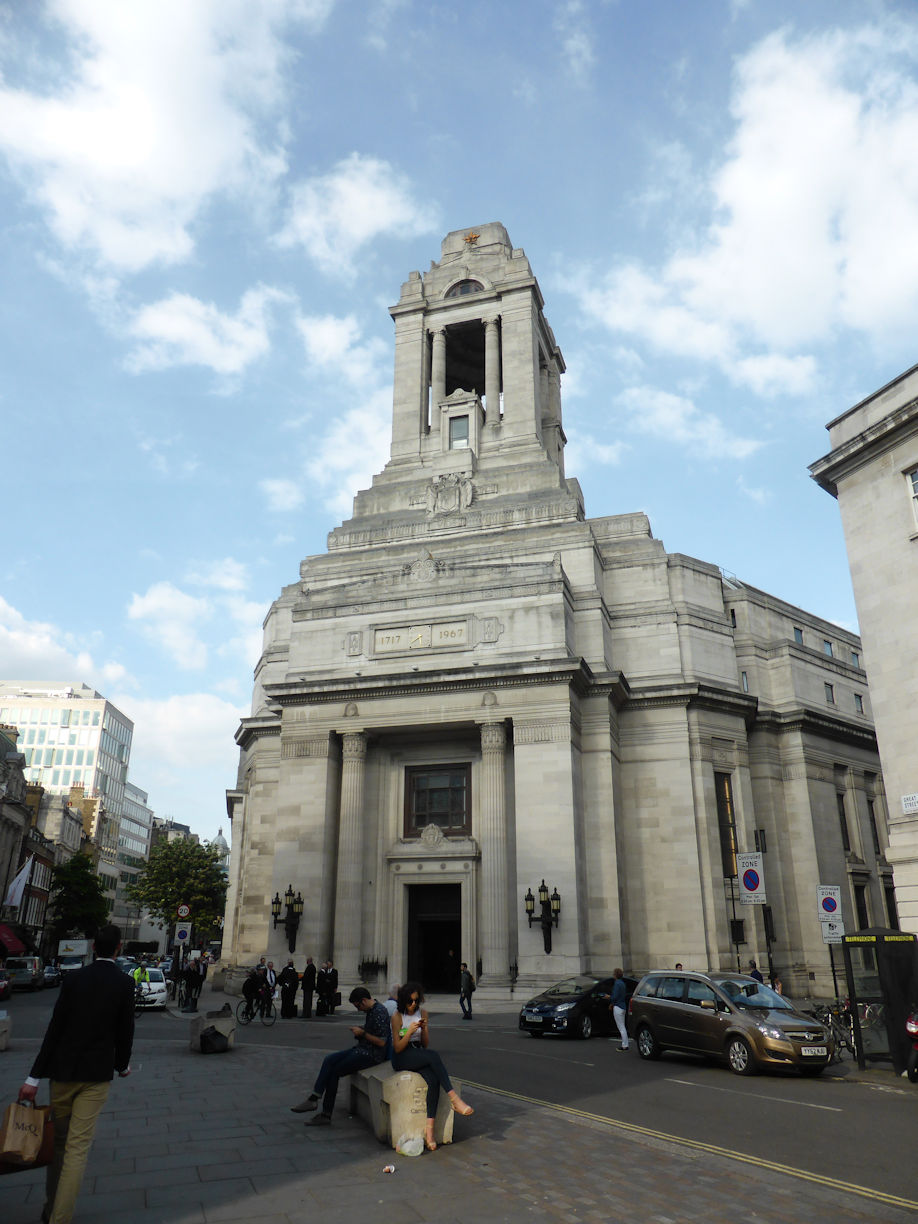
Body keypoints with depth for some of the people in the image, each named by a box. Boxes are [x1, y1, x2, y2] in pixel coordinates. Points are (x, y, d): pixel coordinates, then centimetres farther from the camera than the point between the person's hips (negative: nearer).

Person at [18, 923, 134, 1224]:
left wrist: (34, 1077, -3)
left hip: (63, 1070, 2)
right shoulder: (124, 983, -8)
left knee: (58, 1141, 20)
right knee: (78, 1148, 2)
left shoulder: (73, 978, -5)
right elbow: (125, 1031, -2)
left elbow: (55, 1028, -7)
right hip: (97, 1074, -2)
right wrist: (123, 1065, 16)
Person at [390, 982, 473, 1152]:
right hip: (401, 1059, -4)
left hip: (419, 1057, 4)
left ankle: (429, 1128, -33)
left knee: (433, 1079, -30)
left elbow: (426, 1045, 10)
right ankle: (454, 1099, -33)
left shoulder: (422, 1013, 8)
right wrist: (410, 1031, -22)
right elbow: (397, 1048, -8)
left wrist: (424, 1029, -9)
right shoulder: (397, 1017, -5)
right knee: (433, 1055, -33)